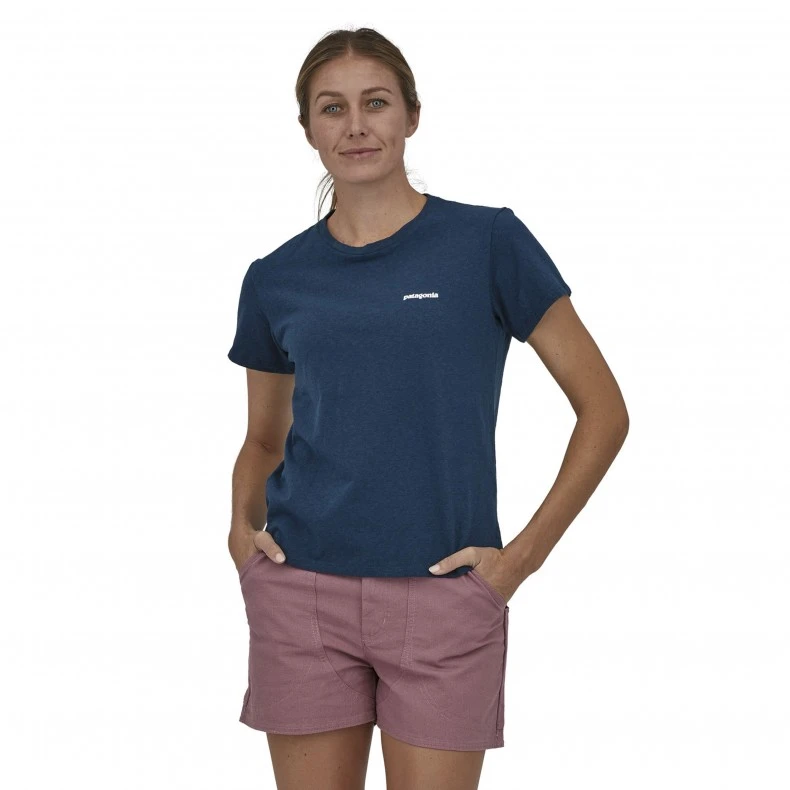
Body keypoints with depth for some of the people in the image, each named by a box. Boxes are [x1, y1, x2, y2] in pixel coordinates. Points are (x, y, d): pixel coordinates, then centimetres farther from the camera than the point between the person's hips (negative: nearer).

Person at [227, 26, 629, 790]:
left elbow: (603, 412, 0)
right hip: (301, 593, 3)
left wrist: (524, 555, -5)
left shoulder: (487, 242, -2)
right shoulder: (276, 280, 7)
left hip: (443, 597, -2)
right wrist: (244, 526, 2)